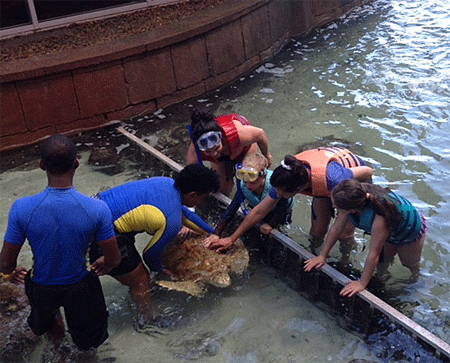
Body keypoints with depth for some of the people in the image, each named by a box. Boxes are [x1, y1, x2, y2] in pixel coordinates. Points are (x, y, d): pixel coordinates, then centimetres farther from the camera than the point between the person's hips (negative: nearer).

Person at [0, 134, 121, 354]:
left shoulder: (22, 208, -27)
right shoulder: (97, 209, -28)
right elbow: (113, 260, -14)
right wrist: (103, 267, 10)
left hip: (41, 288, 0)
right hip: (80, 287, 0)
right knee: (89, 343, 34)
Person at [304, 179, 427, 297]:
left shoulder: (380, 218, -51)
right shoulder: (352, 202, -33)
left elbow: (373, 254, -41)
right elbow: (337, 227, -19)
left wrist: (361, 283, -31)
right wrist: (322, 256, -15)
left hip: (412, 228, -4)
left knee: (411, 265, 21)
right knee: (382, 264, 16)